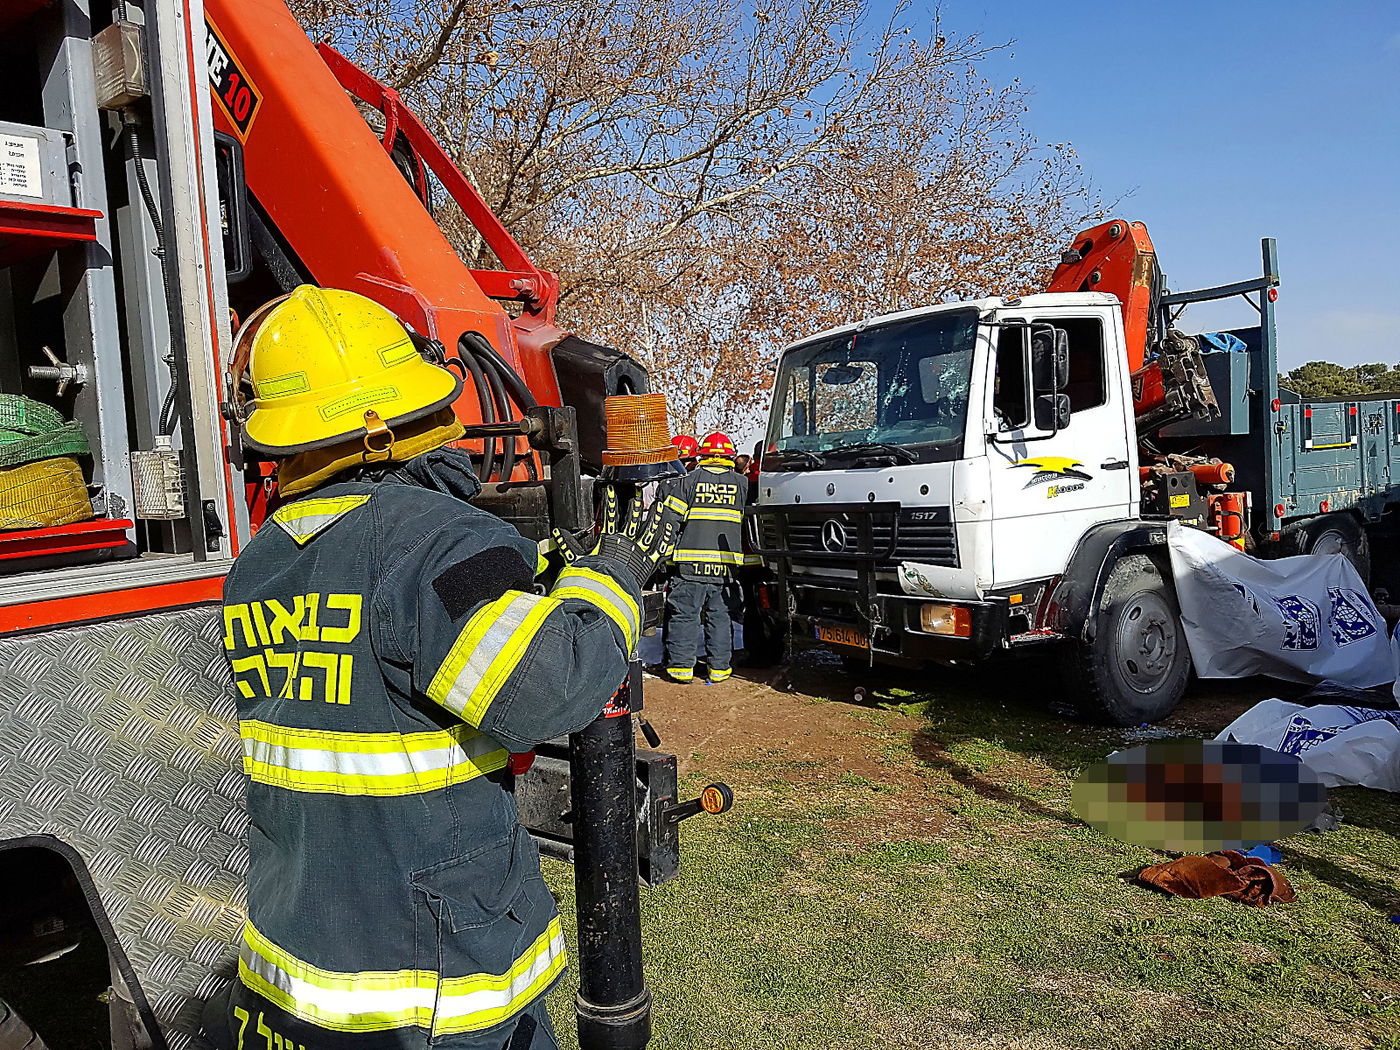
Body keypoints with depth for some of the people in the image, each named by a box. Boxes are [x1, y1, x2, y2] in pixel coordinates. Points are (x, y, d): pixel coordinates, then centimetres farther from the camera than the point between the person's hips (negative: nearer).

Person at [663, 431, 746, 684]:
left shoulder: (689, 480, 1)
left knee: (684, 615, 5)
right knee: (721, 616, 10)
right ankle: (719, 667, 13)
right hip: (727, 564, 2)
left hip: (691, 562, -2)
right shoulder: (742, 484, 8)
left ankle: (682, 666, 6)